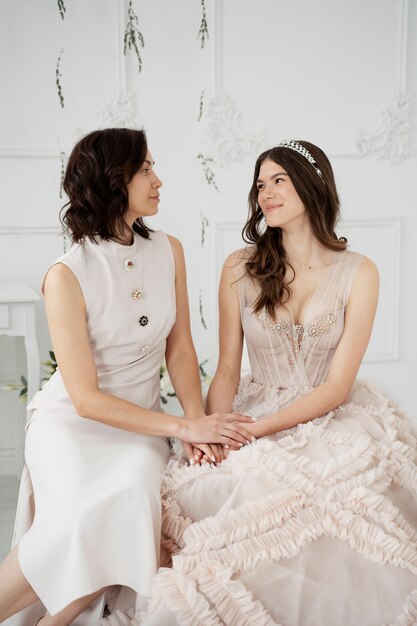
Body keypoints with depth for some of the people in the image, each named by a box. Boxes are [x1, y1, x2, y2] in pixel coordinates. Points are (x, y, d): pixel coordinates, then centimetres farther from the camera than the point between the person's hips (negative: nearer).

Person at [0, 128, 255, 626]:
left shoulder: (168, 251, 0)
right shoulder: (66, 276, -16)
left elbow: (180, 348, 4)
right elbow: (86, 399, -16)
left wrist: (199, 422, -11)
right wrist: (184, 427, -18)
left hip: (141, 422, 4)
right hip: (71, 422, -3)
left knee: (128, 506, -28)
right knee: (83, 520, -31)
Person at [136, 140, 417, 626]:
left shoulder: (358, 272, -4)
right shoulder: (240, 268, 1)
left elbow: (336, 388, -7)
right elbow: (227, 372, 2)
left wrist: (252, 430, -16)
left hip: (332, 419, -1)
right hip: (257, 413, 2)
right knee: (202, 488, -26)